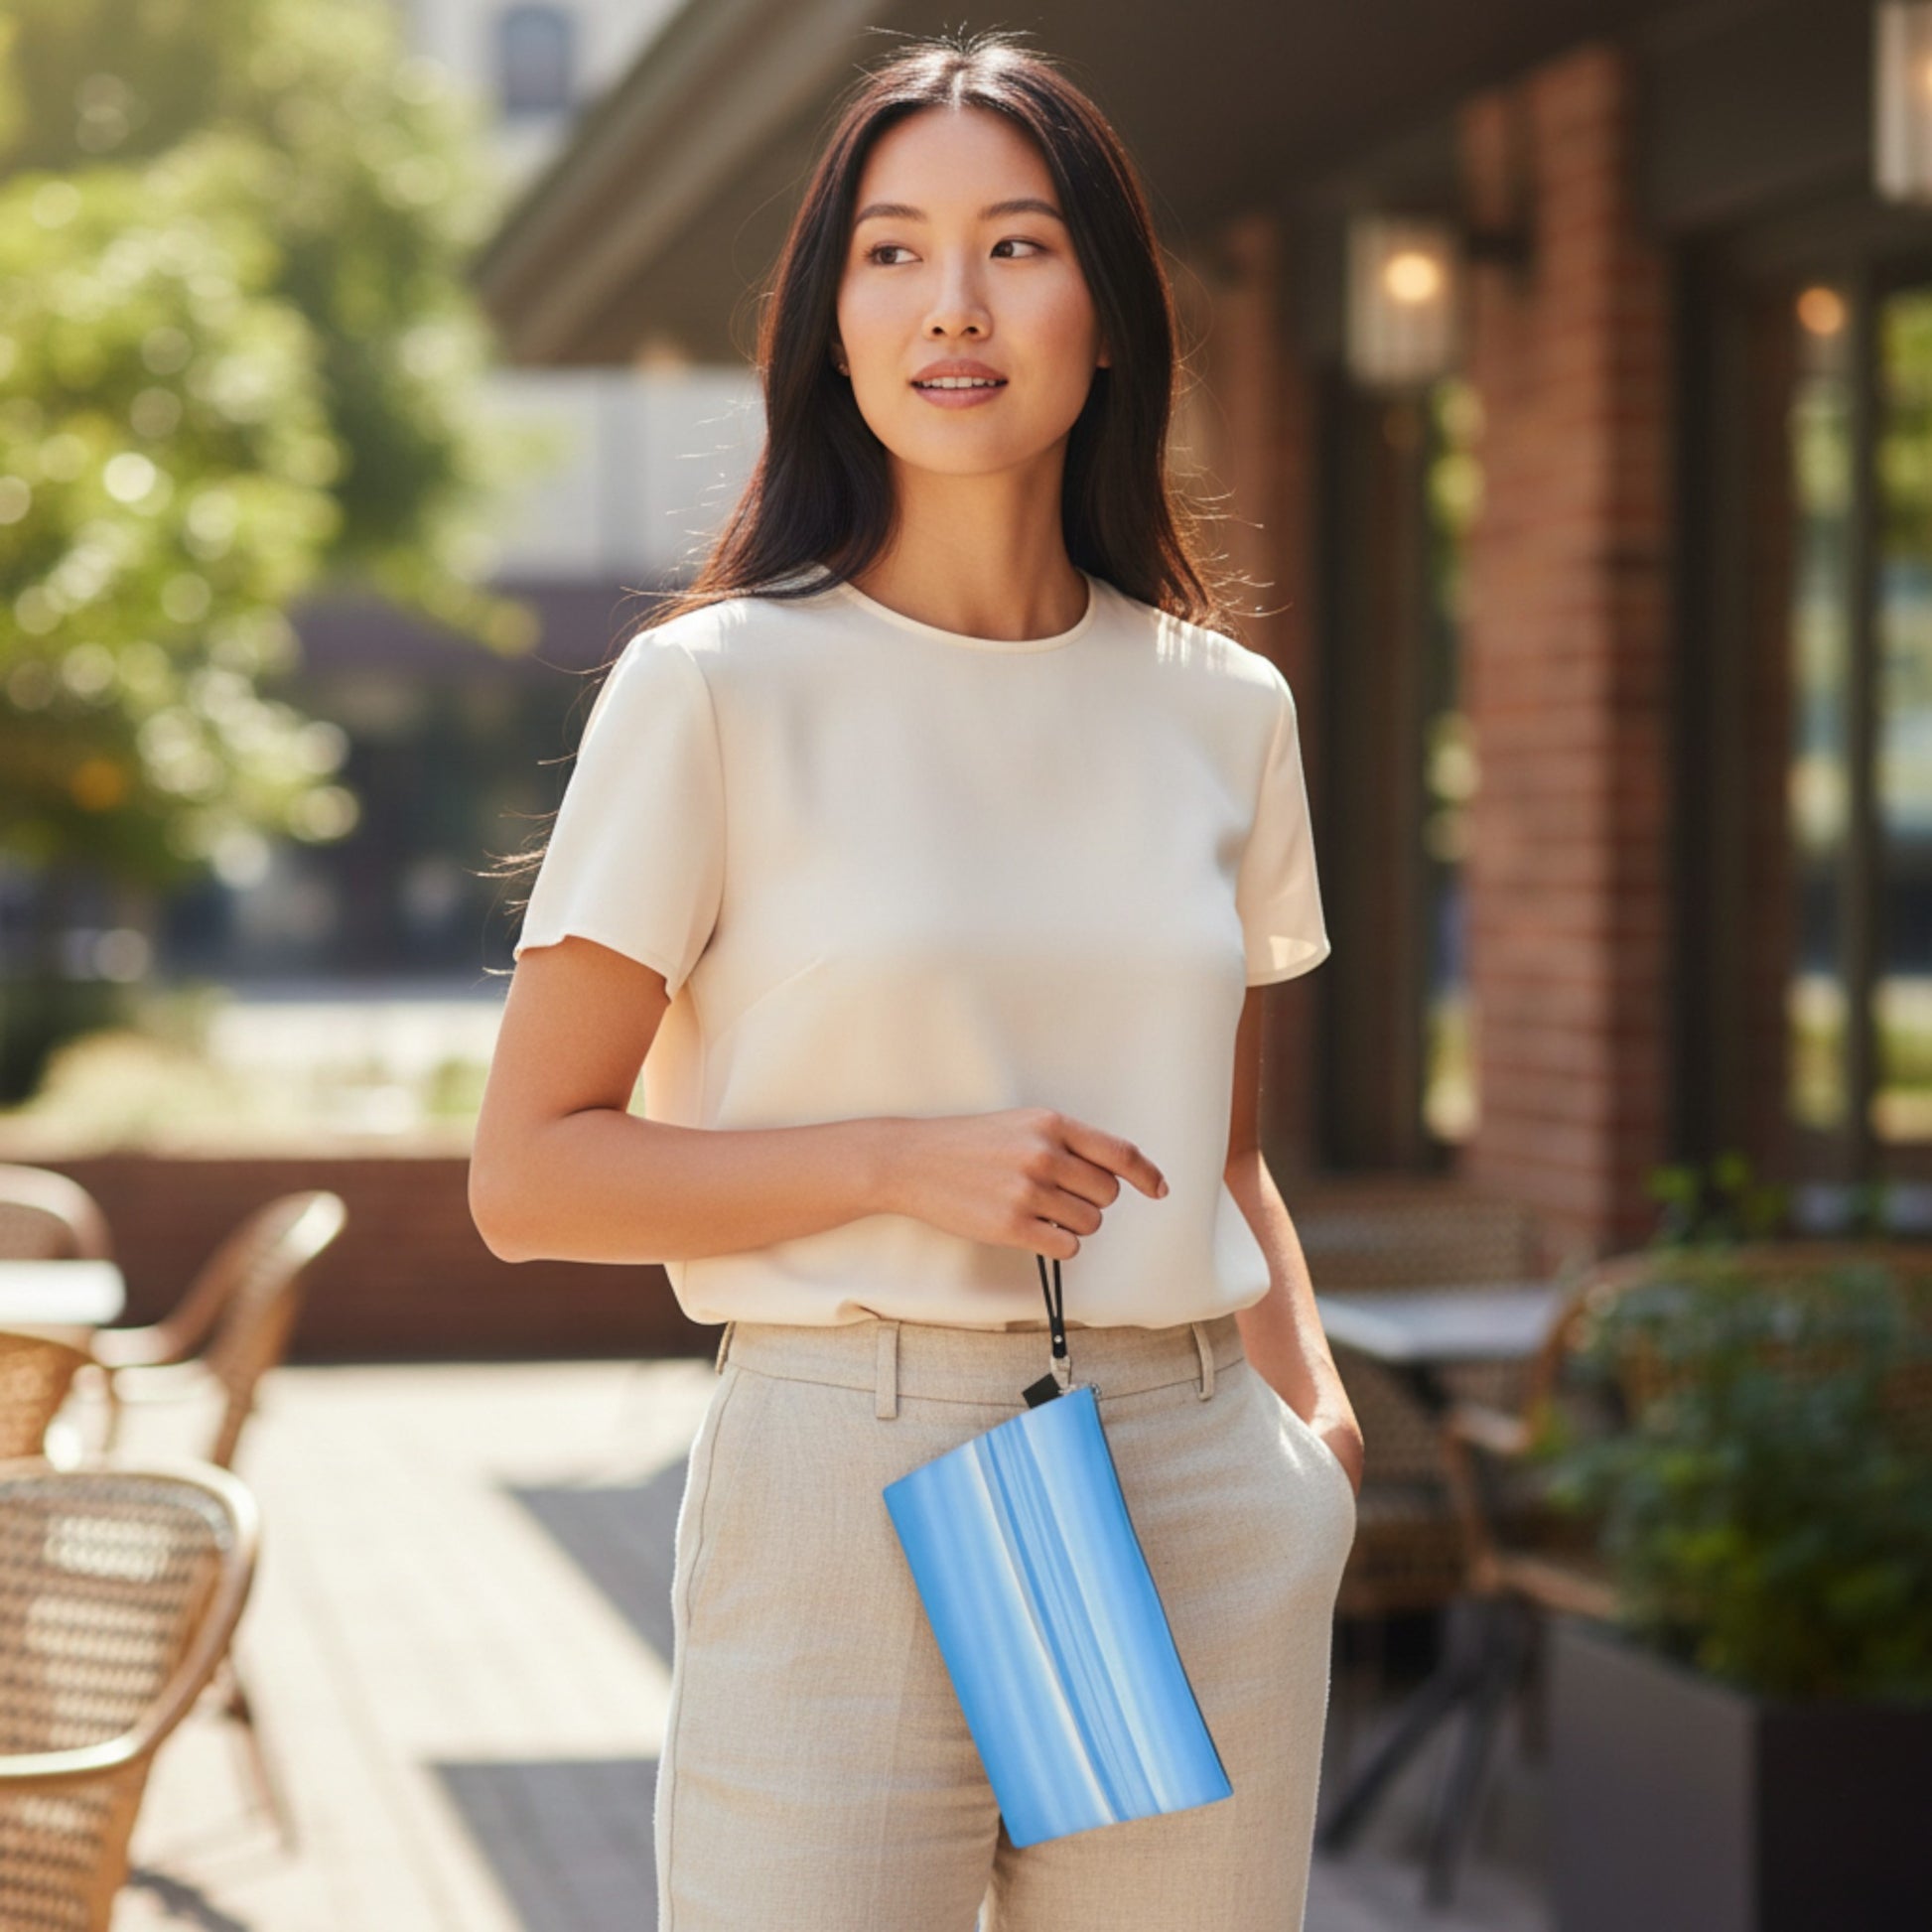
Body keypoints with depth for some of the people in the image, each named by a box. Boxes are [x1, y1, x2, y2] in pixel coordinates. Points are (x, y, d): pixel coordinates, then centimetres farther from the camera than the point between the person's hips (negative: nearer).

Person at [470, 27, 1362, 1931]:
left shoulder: (1222, 707, 8)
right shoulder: (716, 687, -4)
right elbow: (528, 1173, -4)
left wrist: (1312, 1398, 3)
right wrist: (905, 1161, -14)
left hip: (1196, 1504, 4)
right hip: (840, 1491, -3)